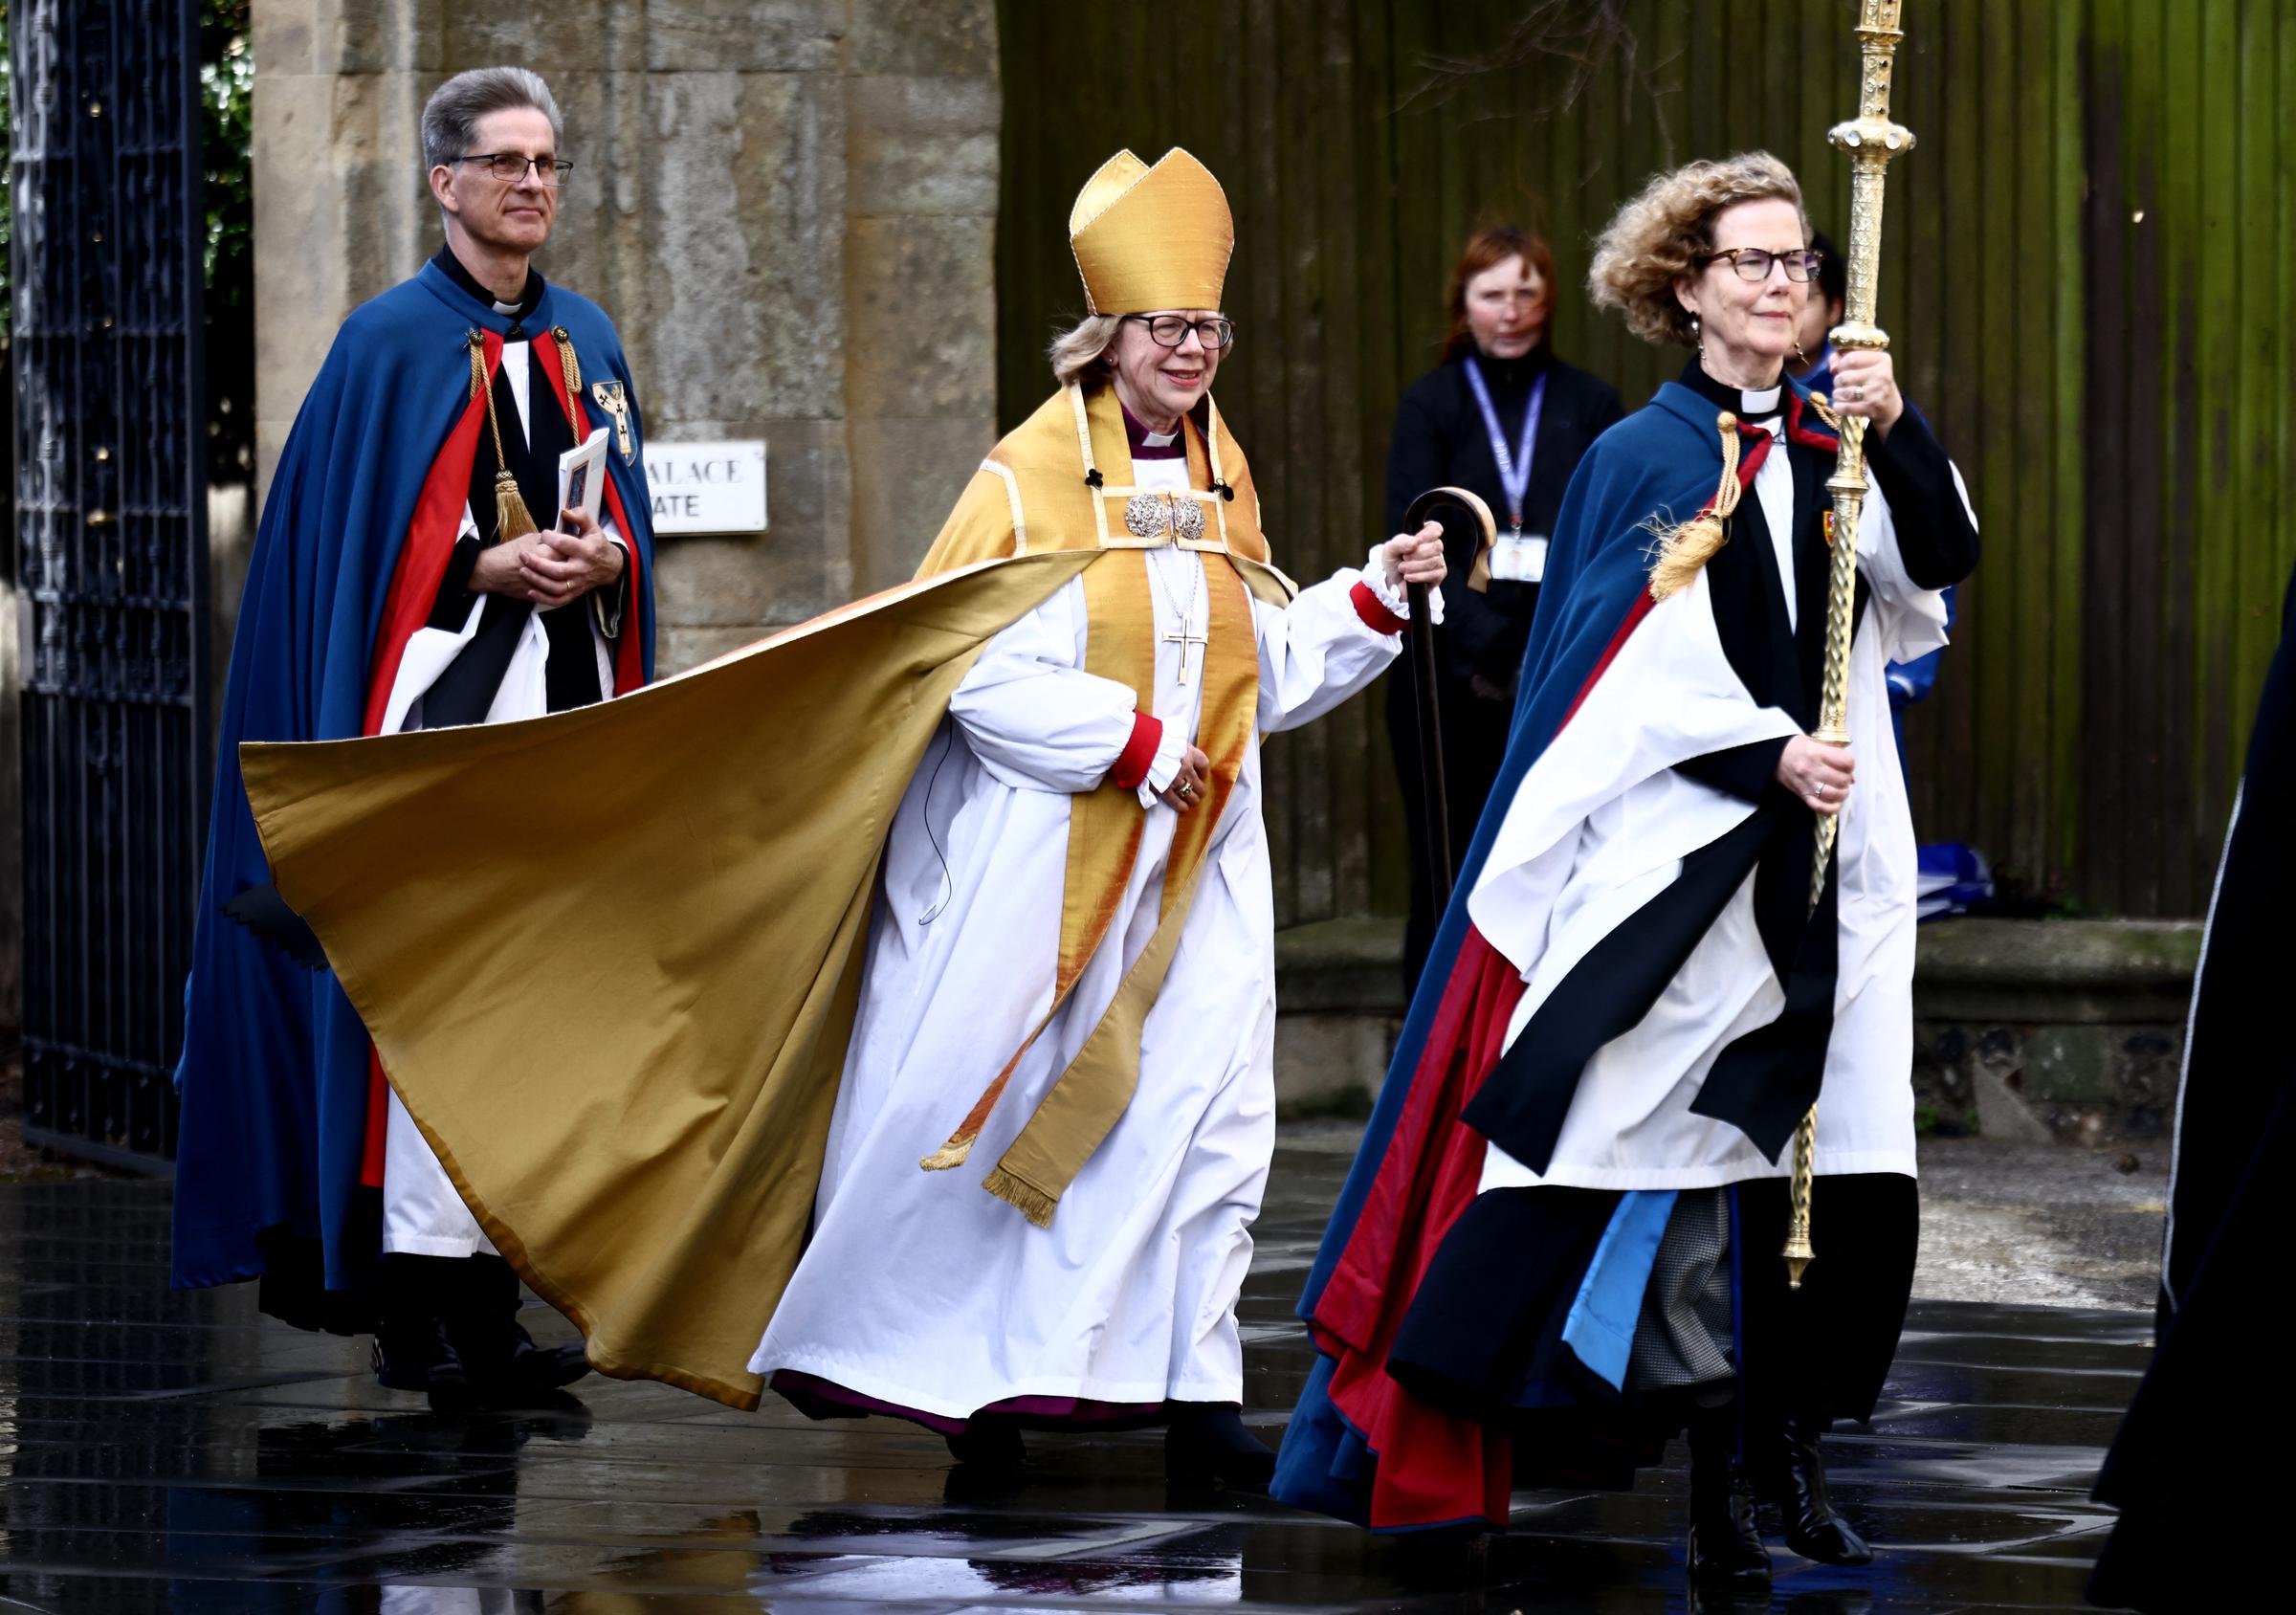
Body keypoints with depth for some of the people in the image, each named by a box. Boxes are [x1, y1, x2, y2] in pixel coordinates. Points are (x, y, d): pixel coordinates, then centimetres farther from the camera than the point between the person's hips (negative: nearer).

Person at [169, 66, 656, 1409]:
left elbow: (632, 518, 18)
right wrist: (491, 569, -14)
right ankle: (423, 1304, -13)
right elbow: (352, 546, -3)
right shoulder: (391, 344, -1)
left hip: (572, 694, 6)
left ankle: (493, 1269, 8)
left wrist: (607, 558, -4)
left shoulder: (586, 341, 16)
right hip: (444, 693, -6)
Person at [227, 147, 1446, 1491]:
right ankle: (859, 1339, 18)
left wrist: (1375, 597, 2)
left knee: (1206, 1109, -5)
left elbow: (1266, 671, 14)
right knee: (968, 1099, 0)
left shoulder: (1223, 484, 12)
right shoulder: (1030, 480, -6)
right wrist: (1129, 741, -18)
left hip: (1189, 860, 5)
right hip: (1031, 850, -5)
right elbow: (977, 672, -13)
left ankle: (1192, 1392, -3)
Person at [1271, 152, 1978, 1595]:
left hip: (1825, 853, 4)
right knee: (1692, 1152, -8)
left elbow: (1942, 560, -6)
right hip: (1683, 854, -4)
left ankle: (1792, 1444, 7)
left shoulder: (1835, 452, 11)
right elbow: (1640, 669, -5)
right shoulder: (1647, 459, 1)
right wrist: (1769, 758, -14)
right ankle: (1718, 1480, -4)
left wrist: (1898, 430, -21)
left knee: (1826, 1160, -2)